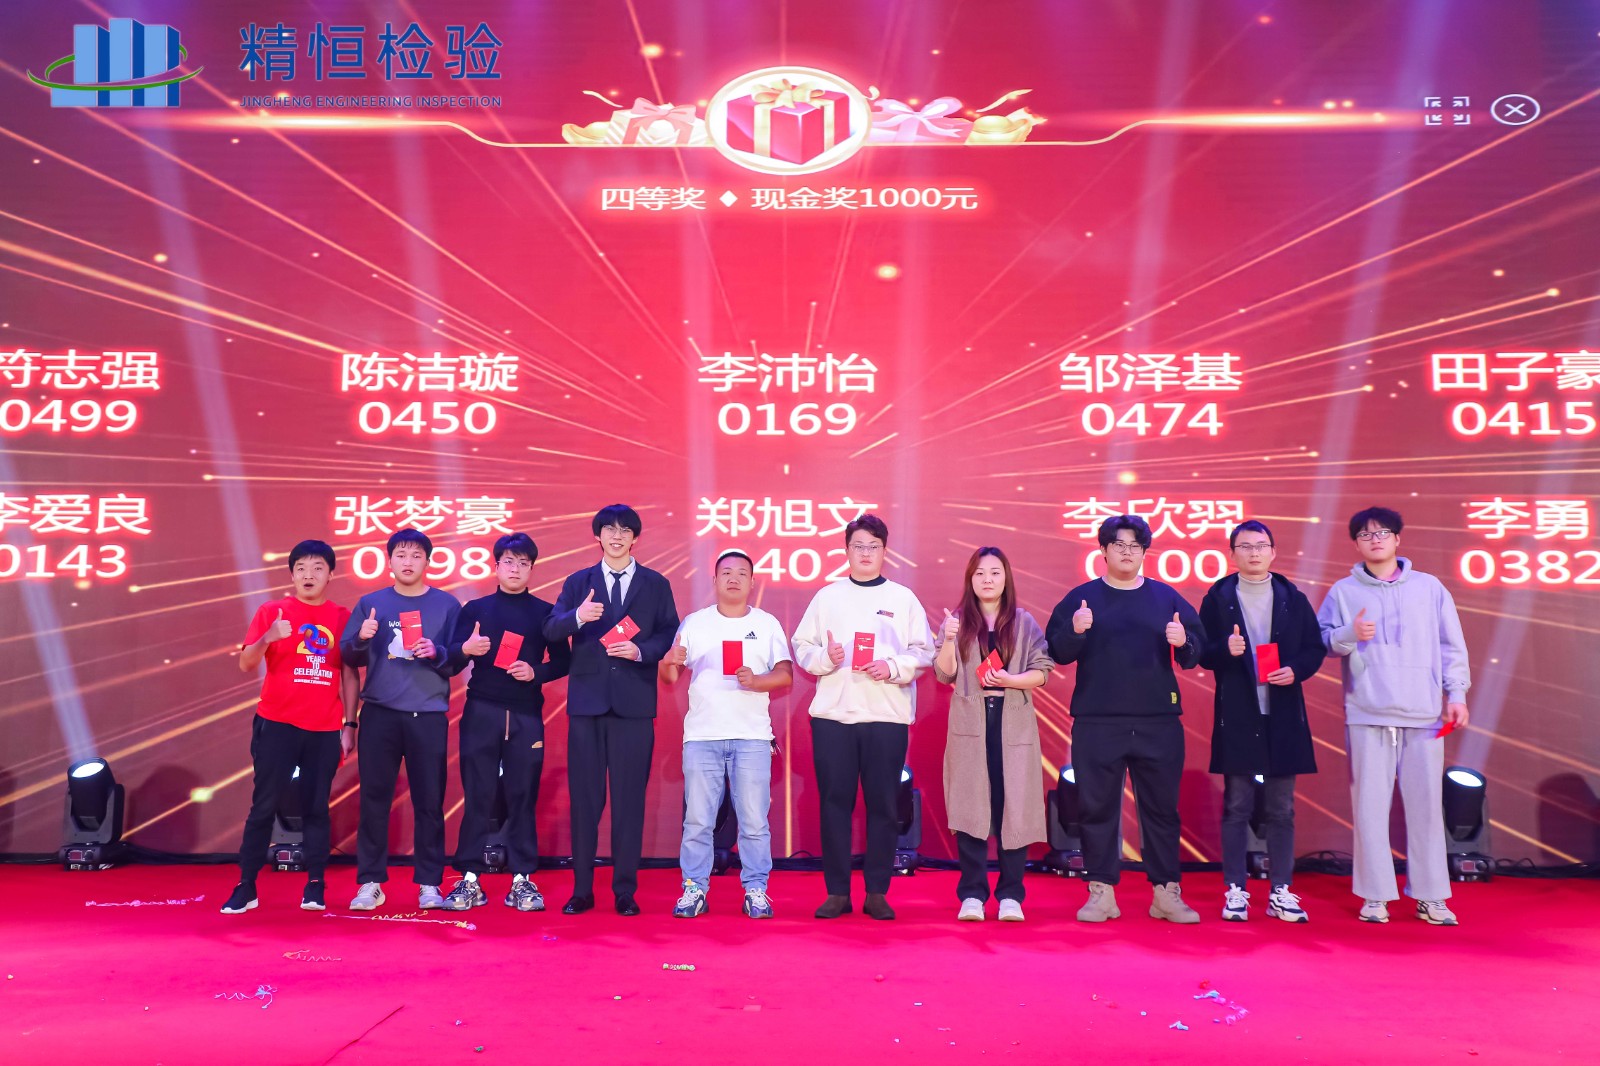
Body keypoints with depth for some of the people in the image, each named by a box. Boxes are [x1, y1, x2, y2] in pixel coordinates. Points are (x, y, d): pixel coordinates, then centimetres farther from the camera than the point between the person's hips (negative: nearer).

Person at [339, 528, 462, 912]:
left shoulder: (446, 604, 6)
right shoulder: (370, 603, 10)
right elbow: (349, 657, 9)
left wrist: (437, 653, -15)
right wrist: (361, 638, -12)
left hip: (429, 716, -1)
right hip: (380, 714, 1)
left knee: (429, 800, 0)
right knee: (374, 798, 2)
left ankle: (429, 883, 8)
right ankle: (370, 882, 11)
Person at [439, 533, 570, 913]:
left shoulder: (545, 613, 9)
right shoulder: (475, 609, 9)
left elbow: (562, 662, 8)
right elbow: (450, 663, 4)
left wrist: (536, 671, -12)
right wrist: (464, 649, -18)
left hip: (527, 716, 0)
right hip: (481, 712, 0)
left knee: (523, 797, 0)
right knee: (477, 797, 1)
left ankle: (522, 880, 6)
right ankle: (469, 879, 7)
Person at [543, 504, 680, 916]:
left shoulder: (656, 585, 9)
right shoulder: (578, 583, 11)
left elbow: (670, 635, 4)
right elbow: (550, 630, -1)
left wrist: (641, 651, -14)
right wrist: (577, 616, -22)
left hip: (634, 703, -1)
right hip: (587, 701, 1)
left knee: (629, 800, 2)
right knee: (584, 798, 4)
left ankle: (625, 891, 11)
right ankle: (582, 889, 14)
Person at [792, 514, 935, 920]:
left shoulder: (903, 598, 8)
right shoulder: (827, 596, 11)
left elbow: (923, 651, 4)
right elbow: (801, 646, 8)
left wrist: (893, 667, -13)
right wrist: (825, 657, -11)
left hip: (887, 715, 0)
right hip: (833, 714, 1)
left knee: (882, 804, 3)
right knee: (834, 802, 2)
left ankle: (877, 892, 13)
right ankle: (837, 891, 12)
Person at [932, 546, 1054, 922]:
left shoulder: (1025, 623, 8)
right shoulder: (957, 621, 8)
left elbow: (1042, 671, 2)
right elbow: (944, 674, 2)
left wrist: (1011, 680, -14)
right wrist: (948, 641, -14)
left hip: (1014, 725, 0)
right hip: (969, 724, 0)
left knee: (1014, 807, -1)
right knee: (970, 807, -2)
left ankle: (1010, 894, 7)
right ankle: (972, 894, 4)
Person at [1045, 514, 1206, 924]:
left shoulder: (1166, 597, 9)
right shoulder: (1081, 597, 5)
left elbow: (1196, 651, 8)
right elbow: (1057, 652, 0)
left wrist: (1183, 642, -14)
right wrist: (1074, 632, -19)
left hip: (1158, 724, 1)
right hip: (1096, 724, -1)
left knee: (1162, 807, 7)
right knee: (1098, 807, 3)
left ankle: (1166, 893, 16)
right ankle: (1101, 892, 12)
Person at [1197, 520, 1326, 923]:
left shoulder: (1293, 598, 8)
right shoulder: (1217, 598, 4)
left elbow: (1315, 648, 8)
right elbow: (1201, 653, 2)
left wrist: (1296, 670, -10)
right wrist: (1225, 649, -17)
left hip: (1283, 716, 2)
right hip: (1236, 716, -2)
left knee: (1281, 809, 7)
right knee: (1236, 807, 2)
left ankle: (1281, 892, 15)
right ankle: (1235, 891, 9)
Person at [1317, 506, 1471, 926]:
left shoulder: (1429, 587, 12)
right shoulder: (1343, 591, 8)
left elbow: (1452, 645, 12)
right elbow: (1321, 640, 4)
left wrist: (1456, 692, 5)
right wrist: (1350, 633, -14)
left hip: (1424, 716, 1)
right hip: (1367, 716, -1)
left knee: (1426, 804, 2)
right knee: (1369, 805, -1)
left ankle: (1430, 896, 13)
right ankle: (1375, 895, 8)